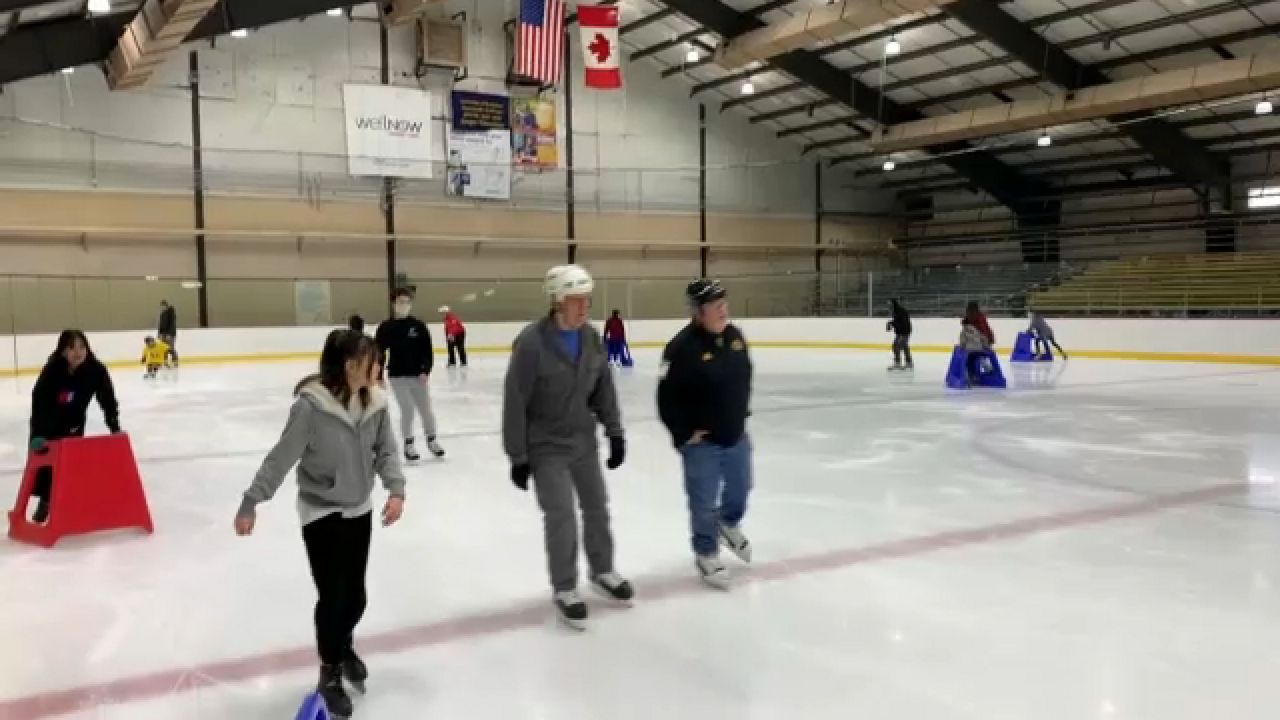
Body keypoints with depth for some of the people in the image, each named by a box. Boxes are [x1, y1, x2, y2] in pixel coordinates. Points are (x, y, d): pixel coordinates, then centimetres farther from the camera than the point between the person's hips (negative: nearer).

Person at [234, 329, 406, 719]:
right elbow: (281, 457, -18)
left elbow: (386, 450, -1)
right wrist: (251, 503, -13)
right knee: (332, 596, 2)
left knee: (355, 596, 14)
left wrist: (396, 489, -16)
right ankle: (330, 674, 27)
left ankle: (344, 646, 47)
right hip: (322, 513, -5)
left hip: (359, 510, 5)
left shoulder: (374, 401, -9)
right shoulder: (312, 404, -25)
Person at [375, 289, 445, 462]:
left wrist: (425, 371, -13)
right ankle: (408, 444, 10)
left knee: (426, 409, 7)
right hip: (397, 376, -2)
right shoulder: (386, 328, -3)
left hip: (418, 375, 2)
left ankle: (431, 440, 29)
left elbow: (427, 352, -1)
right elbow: (380, 354, 0)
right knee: (407, 409, -7)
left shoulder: (419, 326, -2)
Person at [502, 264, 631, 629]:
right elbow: (515, 403, -19)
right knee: (561, 517, -3)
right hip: (545, 446, -6)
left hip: (583, 440, 6)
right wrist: (517, 456, -16)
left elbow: (603, 388, 6)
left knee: (597, 507, 16)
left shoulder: (591, 337, -5)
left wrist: (615, 433, 6)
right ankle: (565, 590, 18)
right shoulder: (532, 342, -23)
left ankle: (603, 572, 39)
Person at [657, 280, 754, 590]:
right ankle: (706, 553, 28)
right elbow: (667, 398, -18)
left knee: (740, 488, 23)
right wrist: (684, 433, -16)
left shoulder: (735, 335, -2)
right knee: (704, 503, 6)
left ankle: (729, 524, 52)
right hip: (701, 441, -6)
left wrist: (741, 413, 13)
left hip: (736, 435, 6)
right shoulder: (682, 347, -23)